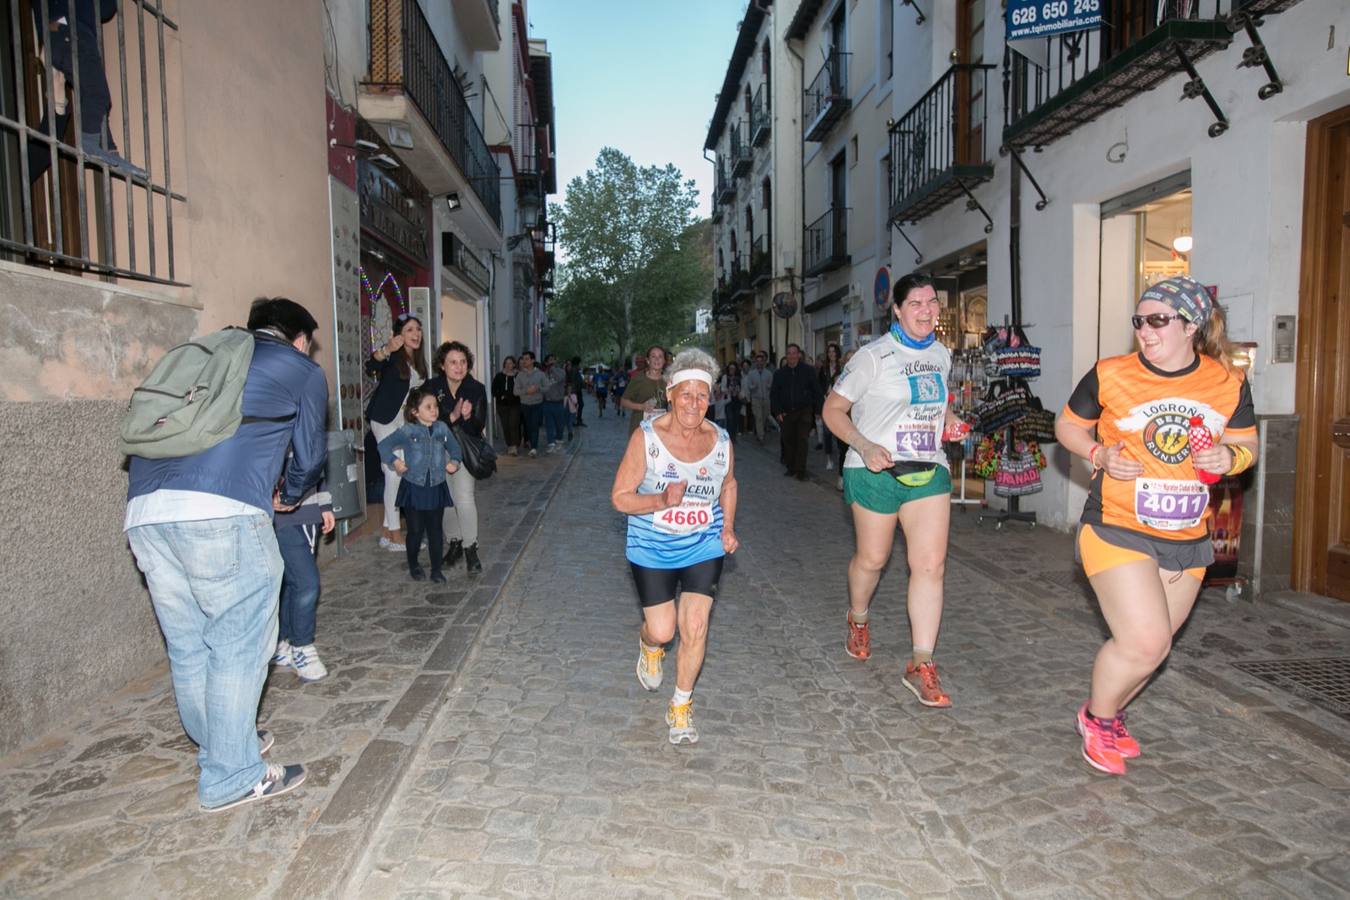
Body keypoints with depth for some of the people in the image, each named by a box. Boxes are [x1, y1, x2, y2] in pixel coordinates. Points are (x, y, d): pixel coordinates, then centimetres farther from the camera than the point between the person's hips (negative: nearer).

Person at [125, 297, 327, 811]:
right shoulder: (302, 370, 15)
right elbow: (310, 456, 20)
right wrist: (289, 496, 41)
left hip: (143, 510, 7)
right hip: (221, 512, -6)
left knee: (187, 645, 16)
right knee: (239, 643, 4)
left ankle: (221, 744, 33)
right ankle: (232, 777, 12)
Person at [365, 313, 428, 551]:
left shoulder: (418, 359, 11)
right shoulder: (392, 356, -12)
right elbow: (371, 369, -33)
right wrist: (385, 350, -49)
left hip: (405, 422, 7)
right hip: (386, 420, -7)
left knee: (394, 475, 9)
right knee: (395, 474, -7)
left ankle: (387, 531, 16)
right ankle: (395, 535, -1)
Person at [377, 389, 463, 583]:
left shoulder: (442, 428, 2)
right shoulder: (407, 431, -8)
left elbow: (454, 447, 14)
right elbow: (384, 446, -4)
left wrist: (454, 461, -4)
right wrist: (394, 461, -17)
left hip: (436, 487, 3)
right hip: (413, 487, -2)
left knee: (435, 530, 8)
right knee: (415, 530, 6)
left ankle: (436, 569, 18)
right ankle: (413, 566, 27)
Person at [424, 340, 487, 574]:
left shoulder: (476, 389, -10)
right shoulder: (431, 388, -11)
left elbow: (479, 426, -12)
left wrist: (468, 417, -34)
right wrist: (453, 417, -33)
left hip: (465, 450, -1)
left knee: (464, 498, -15)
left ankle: (470, 548, -4)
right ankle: (454, 542, 26)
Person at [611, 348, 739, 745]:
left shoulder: (720, 440, -6)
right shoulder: (646, 437, -17)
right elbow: (620, 497, -14)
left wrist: (728, 526, 4)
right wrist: (662, 500, -31)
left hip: (704, 548, 2)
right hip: (653, 550, -2)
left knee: (695, 627, -4)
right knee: (662, 631, 3)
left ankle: (681, 706, 19)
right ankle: (649, 645, 44)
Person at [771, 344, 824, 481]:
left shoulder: (809, 370, 2)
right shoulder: (779, 374, 9)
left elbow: (817, 391, 1)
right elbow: (774, 394, 10)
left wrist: (820, 409, -6)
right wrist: (777, 412, -1)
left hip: (804, 411, -3)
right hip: (786, 413, 3)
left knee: (801, 441, -7)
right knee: (788, 440, 5)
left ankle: (800, 471, -4)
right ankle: (791, 468, 18)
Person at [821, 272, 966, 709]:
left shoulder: (941, 355, 10)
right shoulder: (874, 356, -9)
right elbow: (833, 410, -7)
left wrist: (949, 418, 6)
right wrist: (866, 447, -22)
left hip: (929, 470, 5)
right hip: (877, 472, -4)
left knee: (931, 564, -5)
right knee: (872, 558, 10)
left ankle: (921, 665, 0)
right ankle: (858, 619, 43)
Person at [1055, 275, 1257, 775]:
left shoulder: (1228, 384, 1)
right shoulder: (1110, 375, -8)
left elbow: (1247, 444, 11)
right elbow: (1067, 425, 4)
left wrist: (1230, 458, -13)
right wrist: (1099, 454, -15)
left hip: (1188, 539, 5)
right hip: (1118, 529, -4)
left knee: (1150, 645, 15)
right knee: (1145, 642, -14)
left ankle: (1111, 716, 42)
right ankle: (1096, 717, 15)